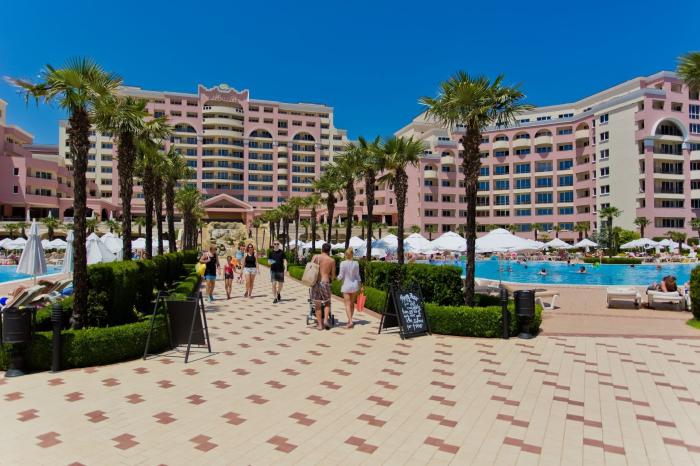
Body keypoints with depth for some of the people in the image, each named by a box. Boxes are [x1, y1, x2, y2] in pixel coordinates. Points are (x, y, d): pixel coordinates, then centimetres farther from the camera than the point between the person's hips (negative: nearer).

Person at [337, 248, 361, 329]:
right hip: (354, 285, 4)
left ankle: (350, 321, -12)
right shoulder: (356, 263, -2)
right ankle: (350, 320, 26)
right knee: (352, 303, 16)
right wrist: (359, 285, 13)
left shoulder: (343, 263, -12)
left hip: (346, 286, -4)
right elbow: (357, 276, 3)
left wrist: (338, 277, 13)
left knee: (348, 304, -1)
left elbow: (341, 276, -9)